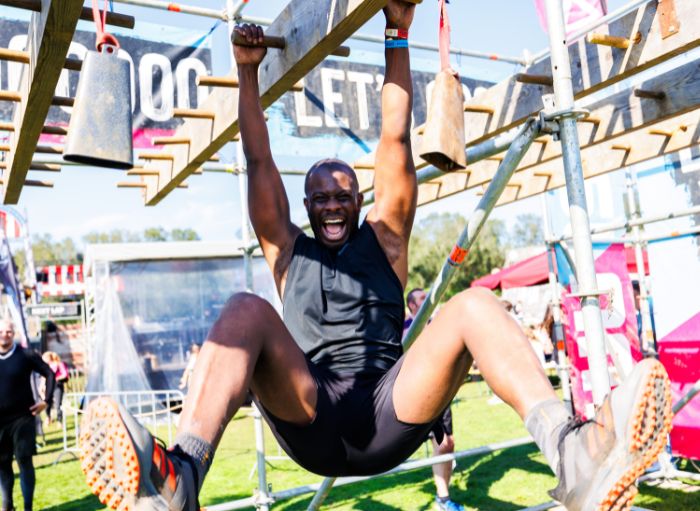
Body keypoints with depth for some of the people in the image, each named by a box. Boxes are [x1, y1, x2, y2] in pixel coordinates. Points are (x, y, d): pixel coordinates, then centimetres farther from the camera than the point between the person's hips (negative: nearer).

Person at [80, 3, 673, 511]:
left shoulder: (382, 238, 19)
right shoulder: (288, 250, 21)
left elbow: (395, 140, 15)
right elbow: (259, 160, 15)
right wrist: (248, 71, 14)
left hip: (390, 414, 1)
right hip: (309, 420, 0)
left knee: (474, 304, -22)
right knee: (246, 309, -25)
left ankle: (576, 456, -45)